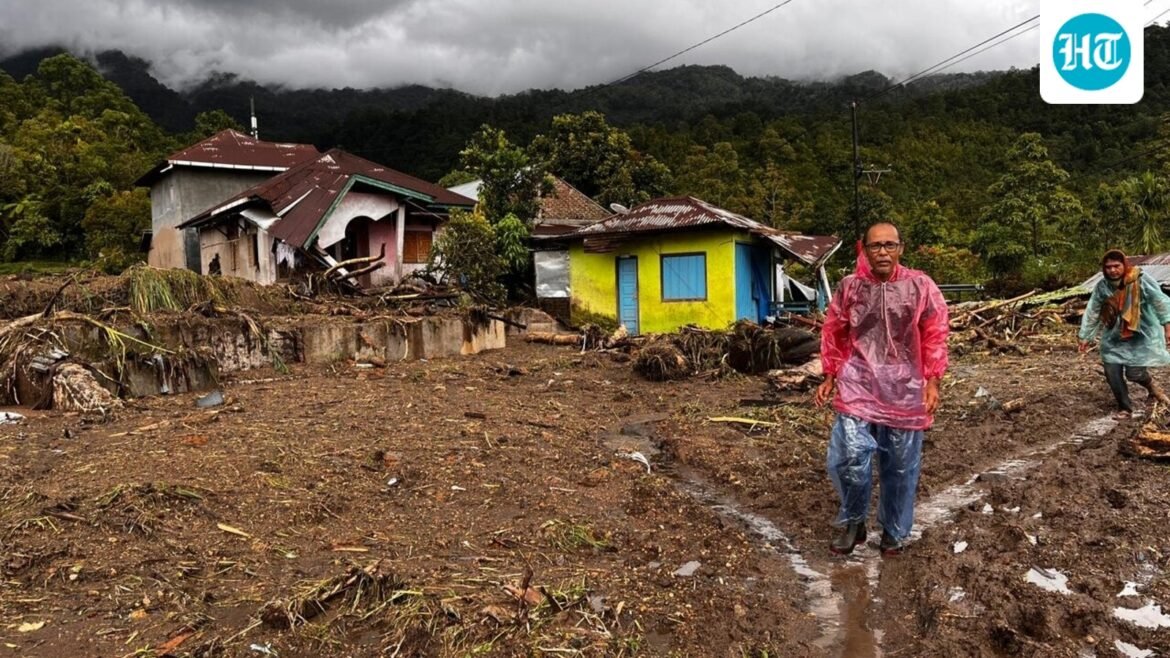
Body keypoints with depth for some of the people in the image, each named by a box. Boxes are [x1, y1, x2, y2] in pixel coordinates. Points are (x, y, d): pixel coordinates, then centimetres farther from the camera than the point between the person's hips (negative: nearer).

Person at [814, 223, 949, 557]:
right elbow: (833, 335, 9)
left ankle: (894, 531, 30)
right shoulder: (849, 287, 1)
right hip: (858, 385, 0)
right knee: (851, 454, -14)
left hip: (904, 390, 0)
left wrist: (932, 381, -5)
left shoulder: (921, 287, -1)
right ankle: (852, 522, 11)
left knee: (901, 465, 10)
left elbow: (934, 336, 1)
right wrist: (829, 377, 9)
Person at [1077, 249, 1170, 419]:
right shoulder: (1101, 286, -5)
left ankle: (1151, 385, 28)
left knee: (1134, 372, -10)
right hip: (1114, 337, 4)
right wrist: (1085, 336, 6)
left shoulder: (1141, 281, -16)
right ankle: (1125, 407, 19)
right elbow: (1092, 313, 3)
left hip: (1141, 335, -4)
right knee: (1112, 373, -1)